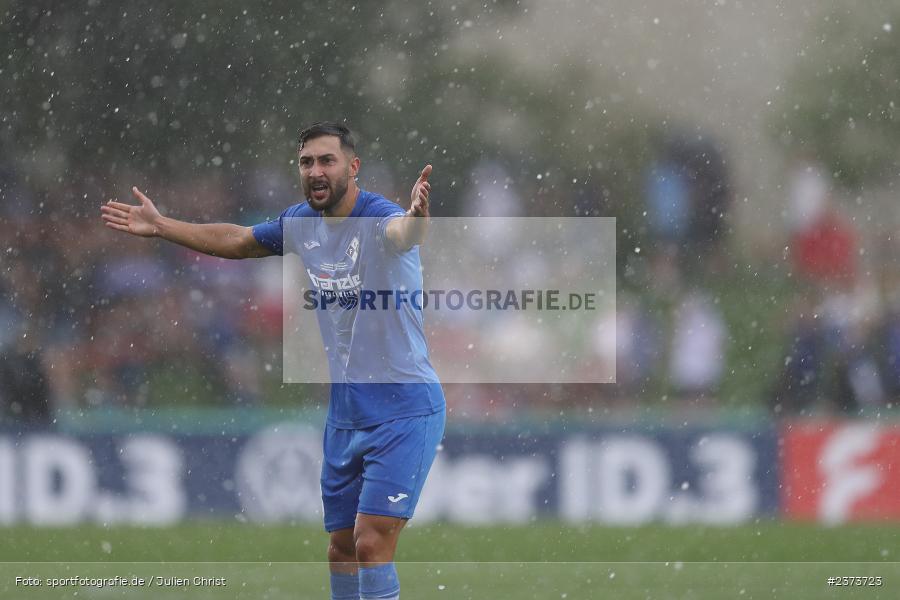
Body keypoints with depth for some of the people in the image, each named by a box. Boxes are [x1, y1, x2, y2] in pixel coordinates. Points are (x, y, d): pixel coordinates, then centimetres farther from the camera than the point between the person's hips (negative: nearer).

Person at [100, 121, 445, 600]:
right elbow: (238, 241, 24)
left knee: (371, 543, -17)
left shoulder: (378, 218, -19)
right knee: (342, 549, 15)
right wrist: (161, 227, 30)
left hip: (404, 411, -8)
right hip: (345, 412, 8)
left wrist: (416, 218, -68)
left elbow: (402, 233, -44)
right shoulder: (302, 222, 4)